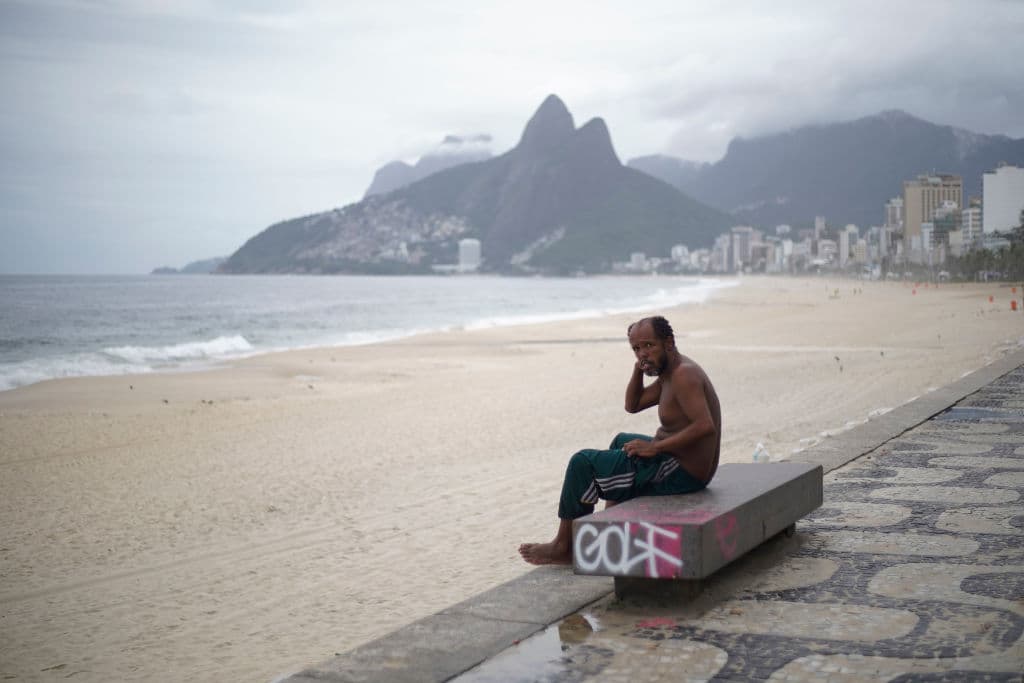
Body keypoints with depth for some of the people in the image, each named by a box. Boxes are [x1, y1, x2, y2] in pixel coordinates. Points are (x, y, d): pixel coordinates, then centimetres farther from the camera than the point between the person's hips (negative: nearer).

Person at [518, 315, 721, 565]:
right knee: (621, 441, 36)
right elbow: (633, 405, 20)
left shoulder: (684, 375, -20)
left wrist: (654, 447, -27)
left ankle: (563, 546, 3)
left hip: (681, 474, -11)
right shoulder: (669, 371, 12)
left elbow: (705, 426, -31)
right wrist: (638, 370, 3)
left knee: (583, 462, -7)